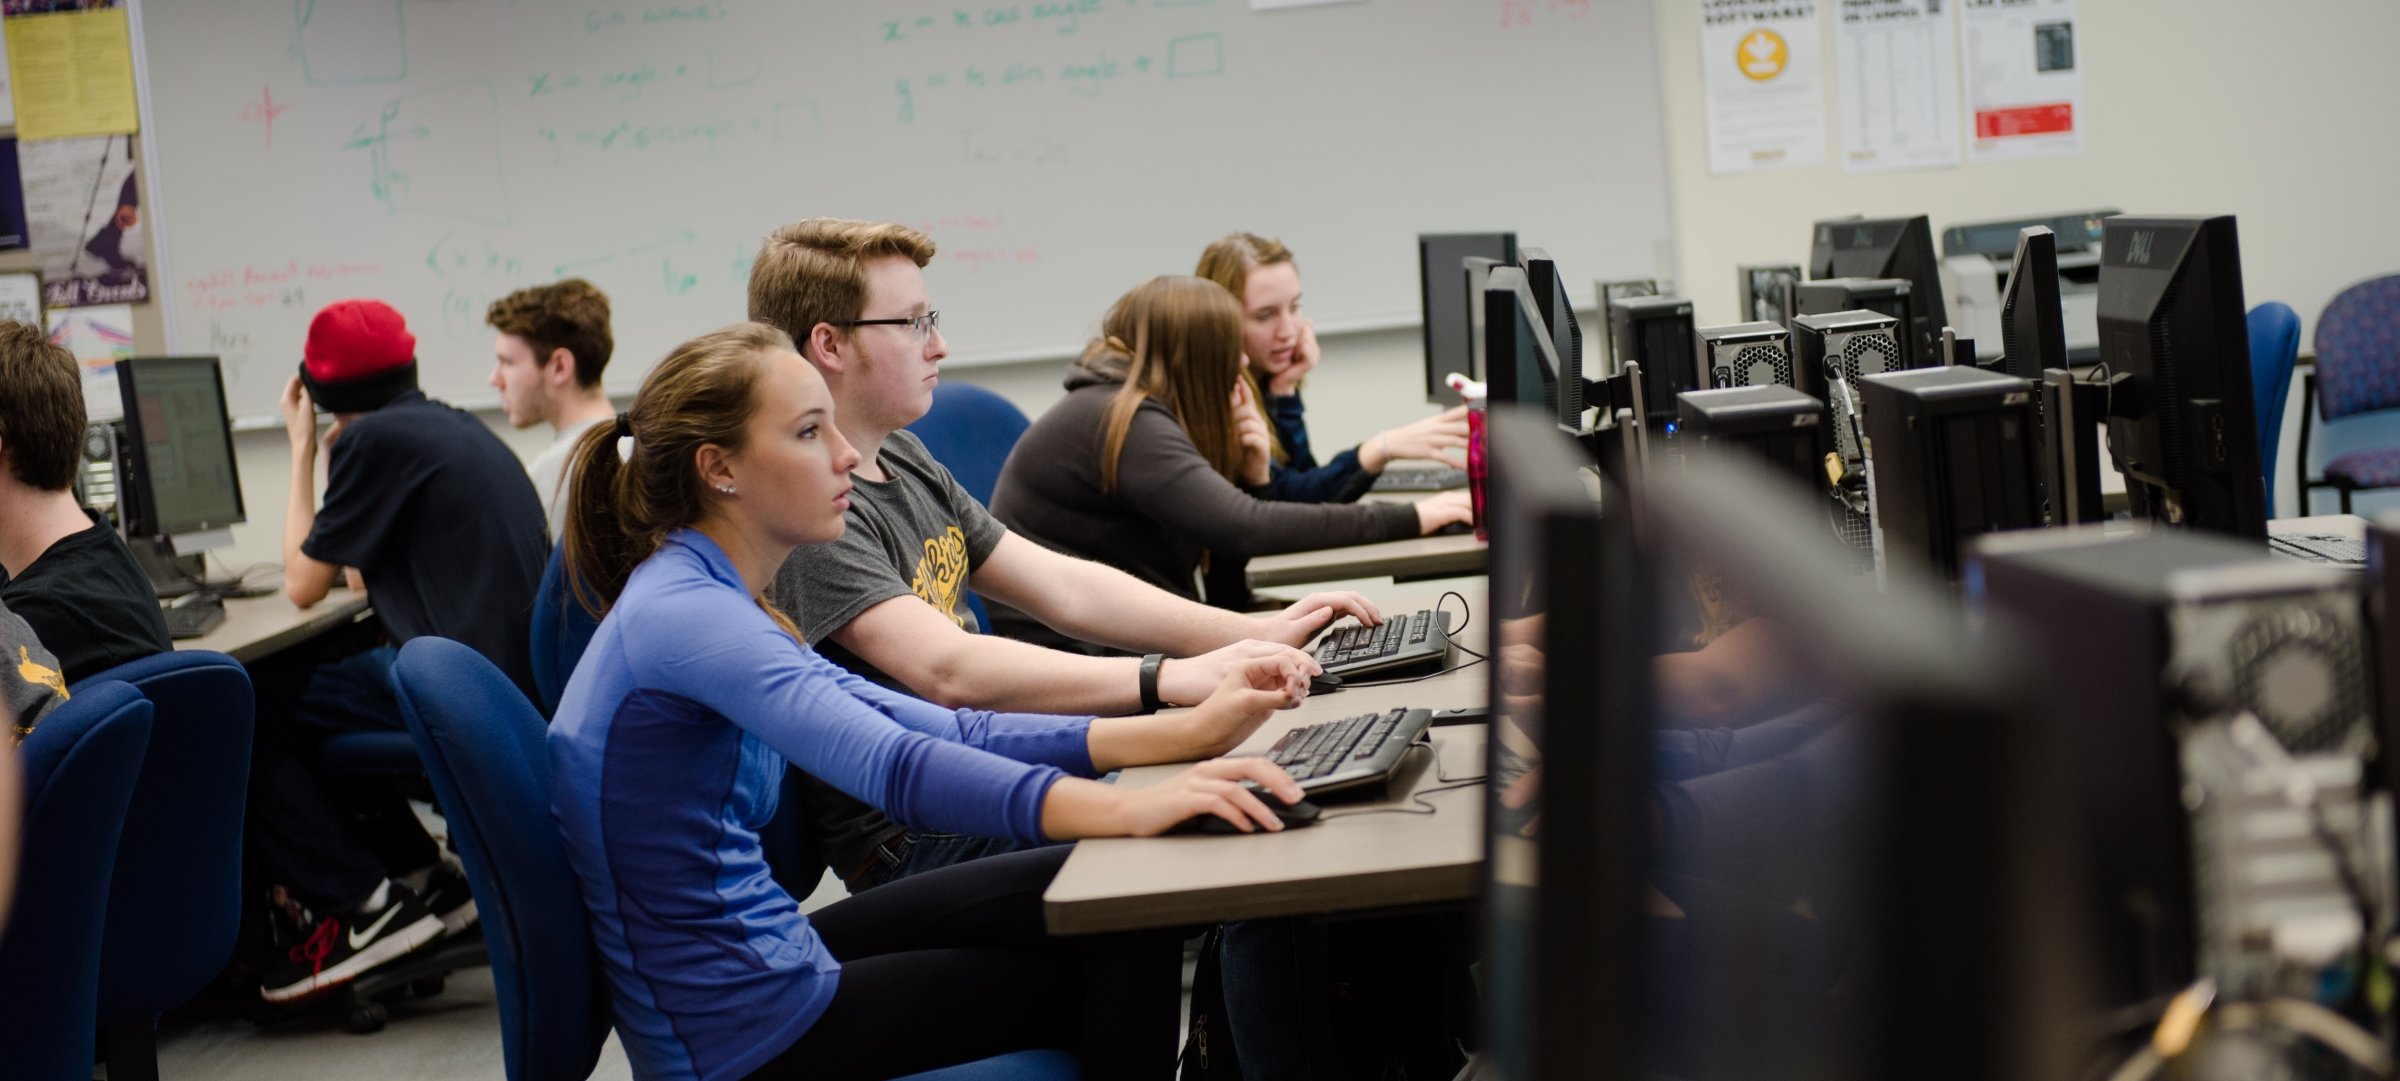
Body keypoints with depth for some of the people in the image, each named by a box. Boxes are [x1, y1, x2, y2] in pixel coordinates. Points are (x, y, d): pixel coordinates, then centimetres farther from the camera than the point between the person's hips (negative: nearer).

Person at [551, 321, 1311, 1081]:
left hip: (763, 955, 9)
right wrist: (1130, 809, -44)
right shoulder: (684, 613, -21)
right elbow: (894, 766, -35)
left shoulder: (711, 601, 10)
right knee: (1106, 967, 5)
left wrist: (1185, 733, -5)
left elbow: (944, 733, 5)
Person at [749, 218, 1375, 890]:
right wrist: (1173, 679, -36)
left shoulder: (903, 459, 14)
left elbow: (1064, 589, 12)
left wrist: (1258, 633, 1)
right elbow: (946, 668, -30)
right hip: (917, 844, -9)